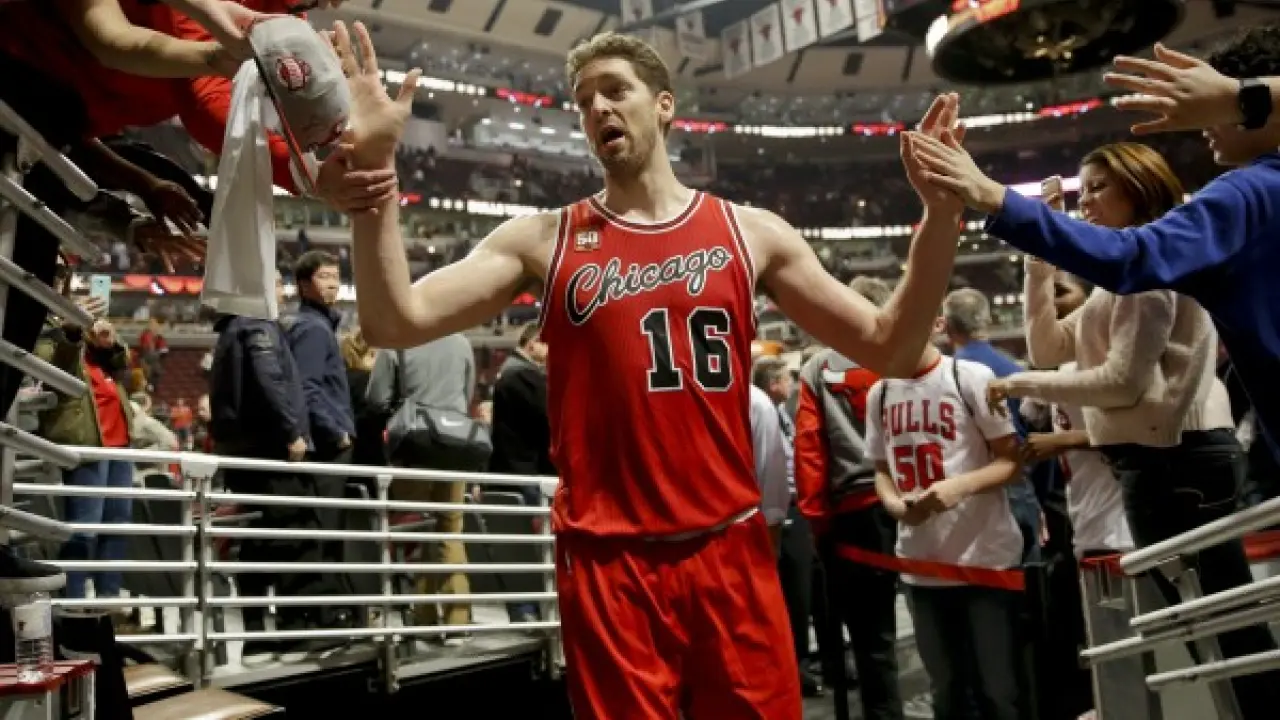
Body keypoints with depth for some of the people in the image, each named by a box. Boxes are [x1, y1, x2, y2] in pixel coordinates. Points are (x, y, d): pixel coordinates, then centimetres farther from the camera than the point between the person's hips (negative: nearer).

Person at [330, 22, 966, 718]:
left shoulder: (751, 232, 6)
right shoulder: (543, 239, 3)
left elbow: (889, 349, 6)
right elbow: (395, 323, -6)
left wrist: (939, 213, -6)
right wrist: (373, 168, -17)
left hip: (730, 549, 2)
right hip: (608, 559, -1)